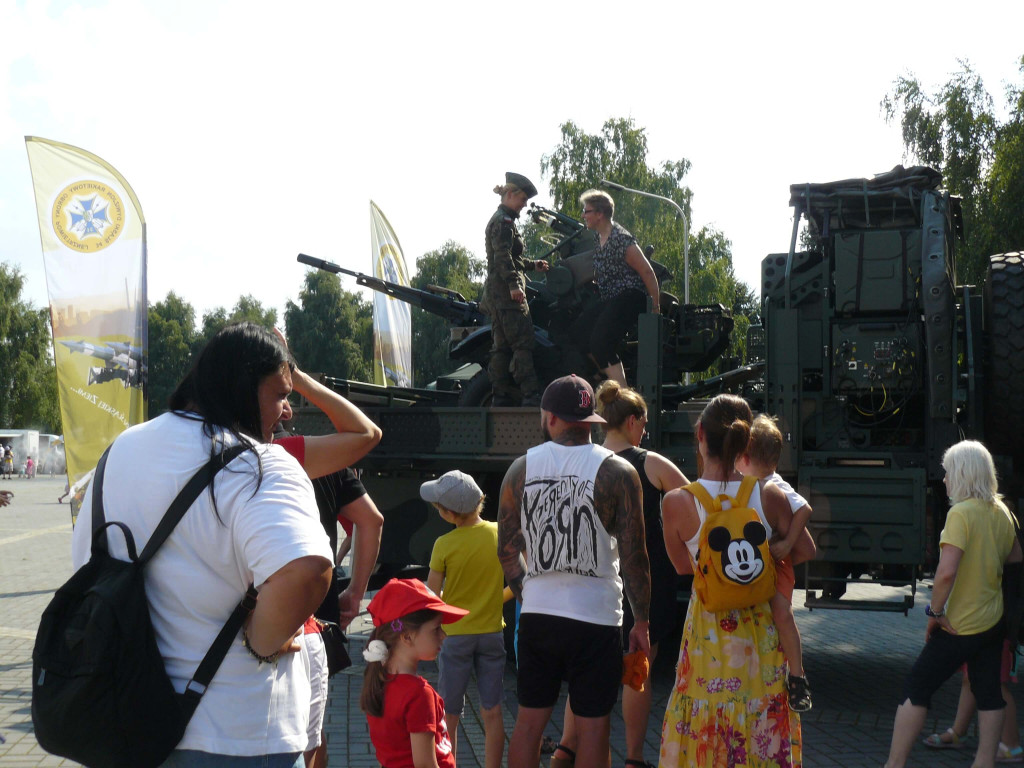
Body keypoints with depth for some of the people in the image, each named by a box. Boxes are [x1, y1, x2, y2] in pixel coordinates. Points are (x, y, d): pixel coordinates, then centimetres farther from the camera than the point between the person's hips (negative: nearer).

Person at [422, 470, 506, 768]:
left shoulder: (444, 545, -14)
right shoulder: (501, 534, -6)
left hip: (456, 634, -2)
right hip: (493, 632, 3)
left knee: (449, 716, 8)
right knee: (492, 713, 9)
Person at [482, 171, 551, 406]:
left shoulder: (499, 220, 23)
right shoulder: (504, 222, -9)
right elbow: (503, 257, -22)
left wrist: (533, 265, 27)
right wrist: (514, 284, -30)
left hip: (497, 294, 11)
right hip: (507, 293, -11)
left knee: (501, 346, 8)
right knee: (522, 343, -14)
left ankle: (500, 397, 9)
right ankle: (531, 396, -19)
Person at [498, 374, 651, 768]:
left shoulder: (521, 468, 1)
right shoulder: (617, 472, -8)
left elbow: (507, 551, 8)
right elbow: (633, 556, -9)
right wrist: (642, 621, 1)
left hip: (536, 615, 3)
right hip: (595, 618, -3)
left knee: (529, 720, 14)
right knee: (592, 726, 5)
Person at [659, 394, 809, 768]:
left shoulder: (677, 503, -15)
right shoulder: (770, 496, -11)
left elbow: (685, 568, 0)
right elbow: (803, 550, 4)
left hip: (708, 634, -1)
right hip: (761, 634, 2)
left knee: (704, 737, 11)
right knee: (763, 728, 14)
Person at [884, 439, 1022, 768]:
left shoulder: (961, 513, -20)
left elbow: (946, 571, -28)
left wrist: (935, 611, -16)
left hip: (959, 627, -7)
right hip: (994, 623, 7)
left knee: (916, 690, 2)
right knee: (988, 694, 13)